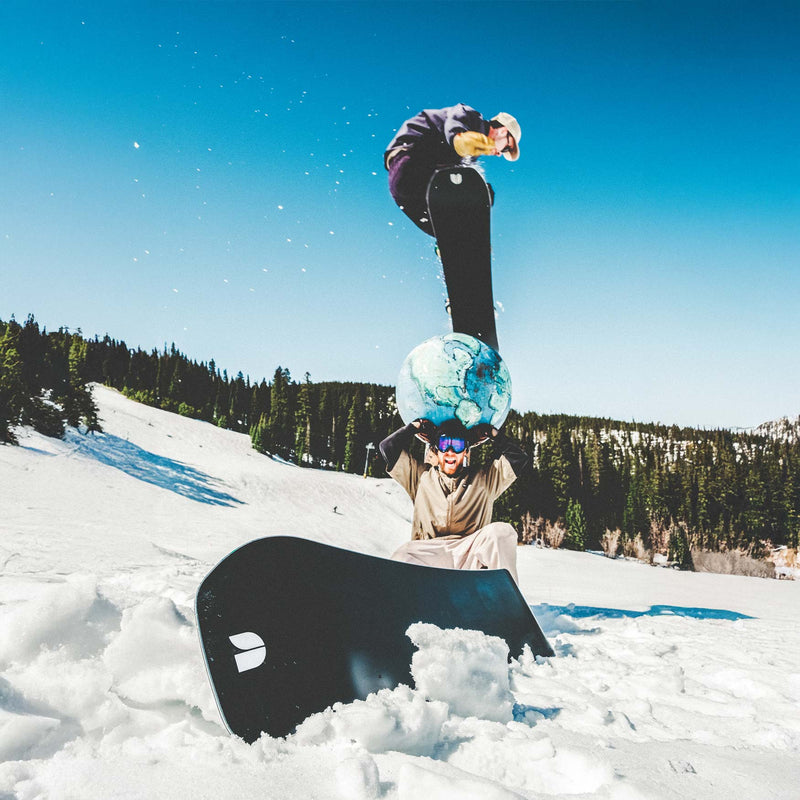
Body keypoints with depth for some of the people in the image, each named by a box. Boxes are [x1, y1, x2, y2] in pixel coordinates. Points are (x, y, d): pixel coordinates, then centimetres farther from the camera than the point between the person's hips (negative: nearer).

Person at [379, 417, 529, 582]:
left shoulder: (484, 479, 25)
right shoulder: (421, 476, 25)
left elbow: (518, 457, 23)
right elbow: (388, 448, 25)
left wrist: (493, 433, 23)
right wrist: (416, 426, 26)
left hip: (471, 552, 0)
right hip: (428, 553, 0)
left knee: (501, 531, -30)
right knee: (402, 555, -34)